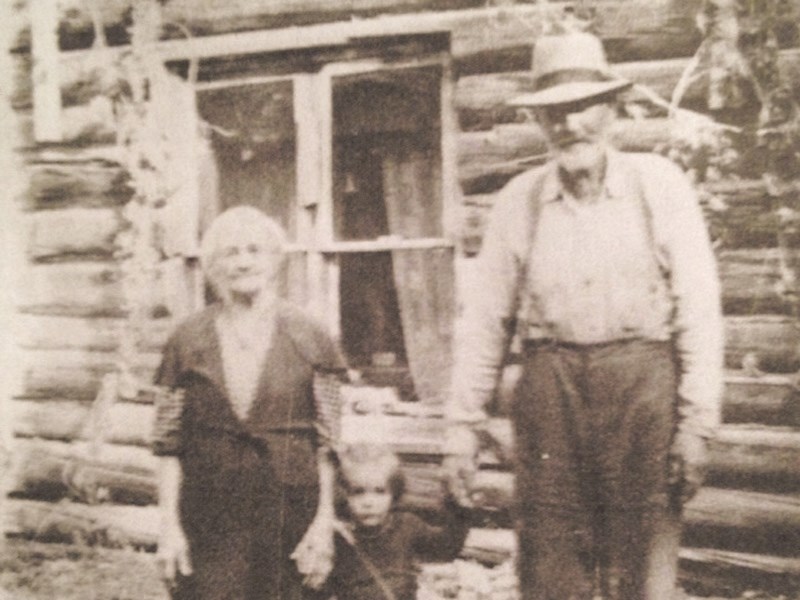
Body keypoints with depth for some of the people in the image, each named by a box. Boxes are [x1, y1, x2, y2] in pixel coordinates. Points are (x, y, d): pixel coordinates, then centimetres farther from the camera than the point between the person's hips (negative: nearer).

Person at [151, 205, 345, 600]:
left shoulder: (309, 340, 2)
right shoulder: (187, 341, 4)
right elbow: (168, 444, 4)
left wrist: (325, 522, -3)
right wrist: (169, 525, -1)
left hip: (287, 515, 0)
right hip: (208, 520, 1)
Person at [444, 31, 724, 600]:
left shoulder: (659, 184, 2)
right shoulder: (518, 200, 8)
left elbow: (698, 309, 0)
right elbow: (488, 318, 10)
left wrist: (698, 421, -6)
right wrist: (463, 423, 7)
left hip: (642, 388, -2)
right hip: (549, 389, 2)